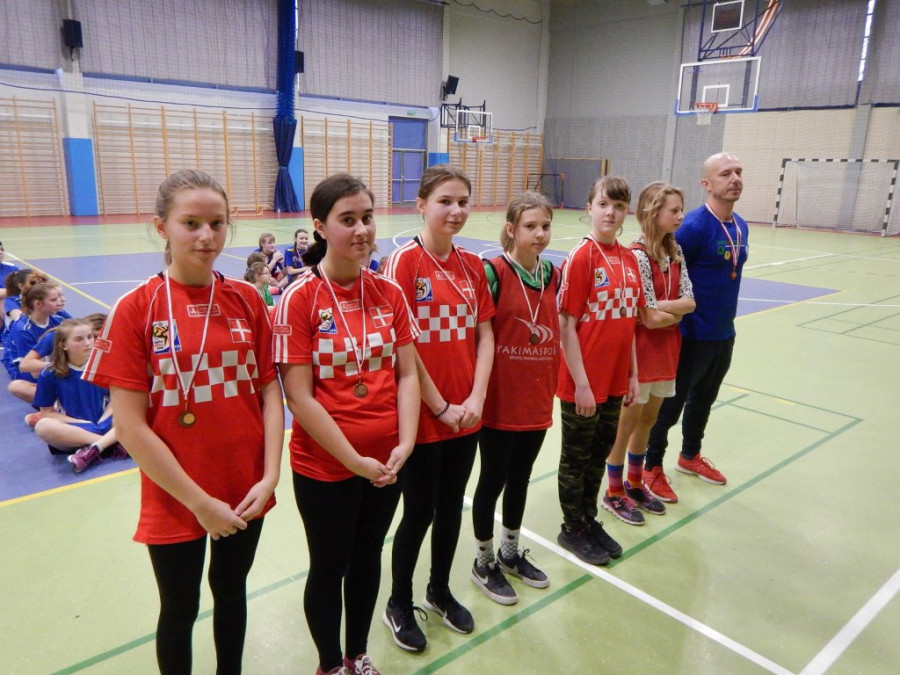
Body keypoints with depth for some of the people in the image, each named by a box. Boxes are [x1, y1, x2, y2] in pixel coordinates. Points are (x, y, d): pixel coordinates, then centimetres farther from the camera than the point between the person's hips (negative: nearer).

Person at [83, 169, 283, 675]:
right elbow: (130, 426, -13)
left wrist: (269, 478, -10)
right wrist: (199, 502, -13)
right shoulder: (136, 309, -12)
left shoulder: (247, 300, -3)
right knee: (180, 610, 17)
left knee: (231, 591, 23)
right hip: (176, 501, -3)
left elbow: (270, 390, -1)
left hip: (247, 495, 3)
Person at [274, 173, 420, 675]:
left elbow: (407, 374, 0)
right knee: (329, 567, 16)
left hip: (387, 464, 4)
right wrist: (355, 461, -15)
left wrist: (404, 445, -11)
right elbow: (300, 396, -16)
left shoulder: (390, 293, -1)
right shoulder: (300, 298, -14)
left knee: (368, 558, 21)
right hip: (325, 466, -4)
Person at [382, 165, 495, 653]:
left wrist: (476, 399, -7)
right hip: (422, 415, -5)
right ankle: (398, 604, 33)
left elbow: (485, 336, 5)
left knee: (451, 506, 18)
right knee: (419, 512, 9)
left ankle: (440, 590, 42)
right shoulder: (404, 262, -13)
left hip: (466, 414, 5)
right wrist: (440, 406, -13)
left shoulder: (472, 264, 5)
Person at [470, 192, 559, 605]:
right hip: (500, 400, -5)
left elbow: (555, 329, 12)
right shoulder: (494, 272, -13)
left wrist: (553, 385, 10)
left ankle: (510, 552, 41)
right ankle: (484, 562, 30)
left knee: (520, 478, 20)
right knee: (493, 480, 10)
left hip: (537, 398, 5)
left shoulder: (553, 275, 4)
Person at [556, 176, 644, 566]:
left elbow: (628, 322, 10)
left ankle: (589, 520, 39)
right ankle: (572, 529, 29)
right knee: (576, 457, 11)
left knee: (600, 453, 20)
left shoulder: (629, 259, 5)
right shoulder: (581, 257, -15)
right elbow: (566, 325, -16)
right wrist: (581, 383, -16)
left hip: (615, 380, 7)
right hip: (582, 383, -6)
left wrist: (632, 374, 9)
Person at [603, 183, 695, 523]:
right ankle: (615, 491, 24)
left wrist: (660, 307, -16)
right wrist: (676, 311, -4)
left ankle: (635, 483, 37)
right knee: (628, 421, 7)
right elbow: (651, 319, -21)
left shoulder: (675, 252, 4)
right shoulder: (638, 256, -20)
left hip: (667, 345, 7)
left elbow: (689, 302, -1)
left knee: (648, 418, 18)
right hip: (641, 346, -7)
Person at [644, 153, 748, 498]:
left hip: (724, 334, 8)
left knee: (703, 400, 22)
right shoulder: (694, 226, -19)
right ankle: (652, 467, 21)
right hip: (693, 335, -8)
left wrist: (723, 320, 17)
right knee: (671, 403, 5)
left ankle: (690, 456, 40)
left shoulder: (741, 227, 6)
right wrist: (679, 322, -13)